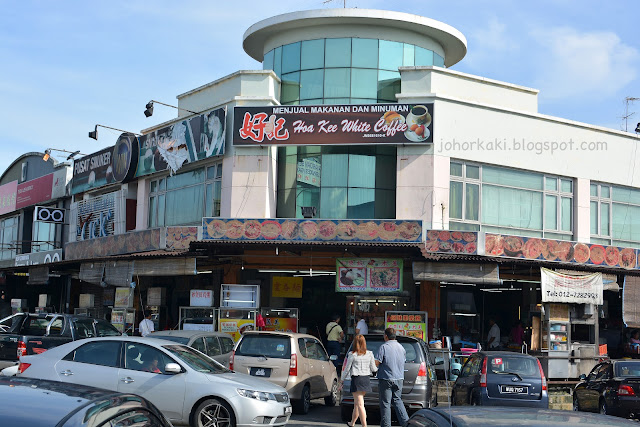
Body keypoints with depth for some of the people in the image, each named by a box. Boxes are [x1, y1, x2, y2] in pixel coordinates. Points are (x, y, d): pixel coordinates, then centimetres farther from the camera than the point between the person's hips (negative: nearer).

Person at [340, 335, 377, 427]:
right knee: (356, 403, 20)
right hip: (366, 380, 5)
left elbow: (346, 369, -4)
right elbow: (373, 369, 6)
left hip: (356, 380, -5)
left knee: (360, 405, -5)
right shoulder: (369, 354, 2)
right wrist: (378, 368, 29)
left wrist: (341, 381, 6)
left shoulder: (352, 355, -8)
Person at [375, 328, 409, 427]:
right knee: (397, 400, 16)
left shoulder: (383, 347, -12)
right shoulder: (401, 347, 8)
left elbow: (377, 362, -15)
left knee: (385, 403, 2)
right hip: (399, 378, 6)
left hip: (386, 378, -6)